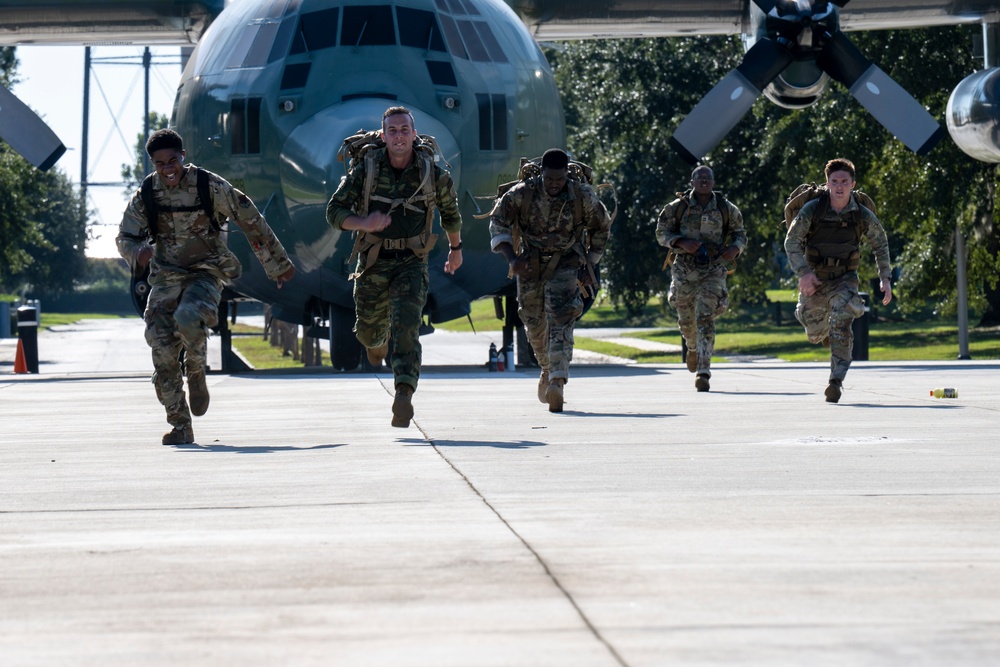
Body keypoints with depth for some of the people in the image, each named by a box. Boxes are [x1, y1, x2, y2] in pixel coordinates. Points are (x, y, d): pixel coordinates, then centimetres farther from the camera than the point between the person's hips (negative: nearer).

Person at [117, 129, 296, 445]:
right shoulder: (145, 195, 0)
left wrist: (278, 264, 7)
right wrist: (138, 253, -19)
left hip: (205, 273, -3)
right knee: (162, 352, -10)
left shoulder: (208, 185, -7)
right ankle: (180, 427, 1)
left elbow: (250, 220, 1)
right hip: (166, 278, 3)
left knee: (188, 318, -34)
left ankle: (196, 375, -3)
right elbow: (125, 237, 7)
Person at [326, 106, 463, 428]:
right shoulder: (366, 169, -7)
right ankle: (379, 341, 54)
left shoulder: (433, 173, -5)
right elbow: (335, 211, -7)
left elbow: (450, 210, 15)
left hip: (411, 263, -2)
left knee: (406, 326, -21)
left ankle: (403, 396, -32)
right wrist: (363, 223, -27)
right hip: (373, 262, 2)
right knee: (369, 330, 15)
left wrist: (456, 248, 28)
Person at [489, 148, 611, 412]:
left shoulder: (583, 196, -11)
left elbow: (601, 227, 6)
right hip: (530, 267, 2)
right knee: (535, 324, 11)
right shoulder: (522, 193, -13)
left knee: (561, 321, -20)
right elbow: (498, 221, -7)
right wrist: (512, 258, -20)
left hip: (564, 266, -2)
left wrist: (590, 264, 7)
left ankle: (557, 382, -32)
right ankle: (548, 369, 40)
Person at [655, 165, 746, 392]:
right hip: (685, 269, 1)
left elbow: (740, 234, 13)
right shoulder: (678, 207, 0)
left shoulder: (726, 209, 3)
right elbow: (662, 233, 2)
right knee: (686, 319, 12)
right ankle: (693, 348, 48)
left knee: (705, 319, -15)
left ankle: (703, 372, -18)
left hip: (713, 270, -1)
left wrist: (735, 248, -10)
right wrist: (682, 242, -16)